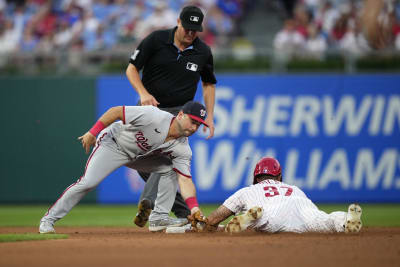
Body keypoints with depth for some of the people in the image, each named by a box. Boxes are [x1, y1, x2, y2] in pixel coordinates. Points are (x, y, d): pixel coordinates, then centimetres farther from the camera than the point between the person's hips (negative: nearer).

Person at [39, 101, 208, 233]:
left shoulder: (182, 149, -14)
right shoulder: (155, 117, -32)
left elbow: (184, 180, -18)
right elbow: (116, 111, -25)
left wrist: (194, 207, -34)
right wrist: (92, 133, -25)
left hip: (139, 155, 6)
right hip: (113, 144, -6)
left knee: (170, 168, -6)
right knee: (88, 182, -20)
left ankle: (159, 218, -1)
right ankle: (48, 220, -11)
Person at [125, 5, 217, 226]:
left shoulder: (203, 52, -2)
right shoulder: (156, 40, -9)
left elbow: (208, 83, 14)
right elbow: (131, 68, -5)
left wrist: (209, 116, 5)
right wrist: (143, 93, -22)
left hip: (179, 112, -1)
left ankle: (148, 202, -42)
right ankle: (182, 209, 12)